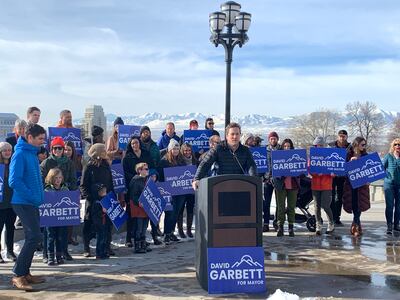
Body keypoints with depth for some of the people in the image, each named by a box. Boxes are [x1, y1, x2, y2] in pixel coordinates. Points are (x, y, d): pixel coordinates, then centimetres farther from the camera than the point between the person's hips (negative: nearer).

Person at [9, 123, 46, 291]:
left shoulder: (32, 153, 13)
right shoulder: (20, 154, -15)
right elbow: (14, 181, -21)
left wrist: (38, 196, 12)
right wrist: (32, 196, -17)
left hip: (32, 203, 9)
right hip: (23, 203, -9)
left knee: (32, 238, 12)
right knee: (35, 236, -14)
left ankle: (25, 273, 22)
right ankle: (18, 275, -5)